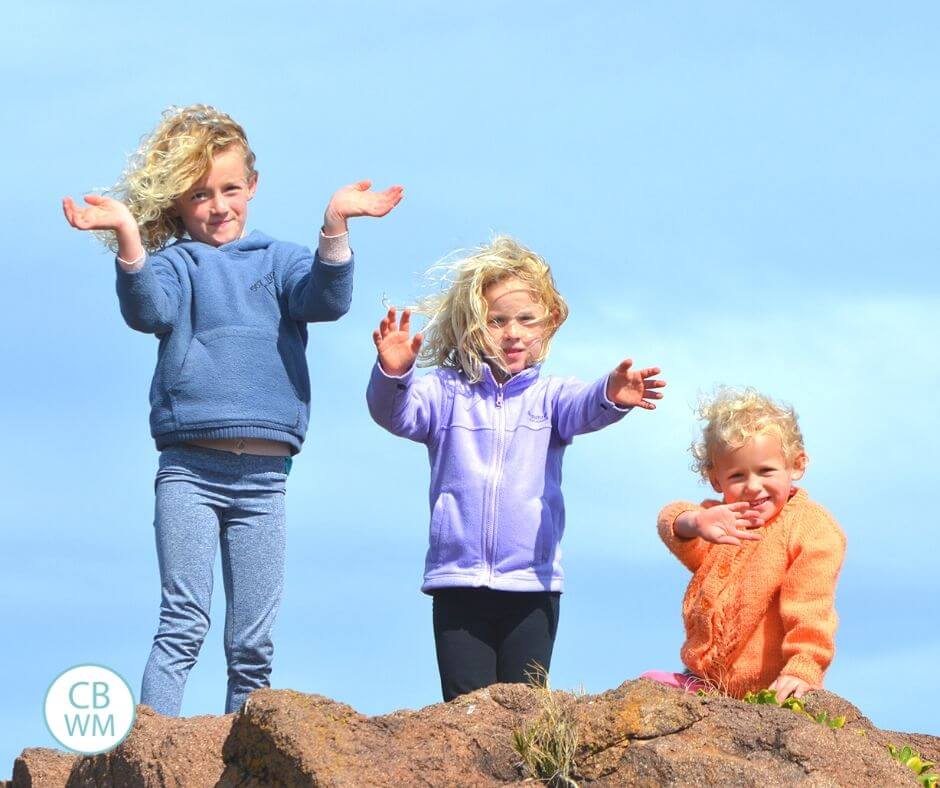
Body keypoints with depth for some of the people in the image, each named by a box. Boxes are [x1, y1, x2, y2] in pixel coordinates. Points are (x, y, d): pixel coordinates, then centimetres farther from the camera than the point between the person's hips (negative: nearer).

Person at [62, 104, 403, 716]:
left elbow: (327, 299, -5)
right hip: (189, 465, -2)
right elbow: (149, 310, -12)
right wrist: (128, 237, -29)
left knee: (253, 645, 1)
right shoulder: (174, 263, 9)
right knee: (184, 624, -12)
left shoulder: (278, 262, 15)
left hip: (264, 474, 2)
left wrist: (336, 228, -22)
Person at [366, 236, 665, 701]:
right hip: (458, 582, 0)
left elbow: (580, 409, -14)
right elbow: (396, 413, -11)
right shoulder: (447, 393, 6)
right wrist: (392, 373, -34)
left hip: (533, 584, 1)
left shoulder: (548, 396, 7)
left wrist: (610, 395, -38)